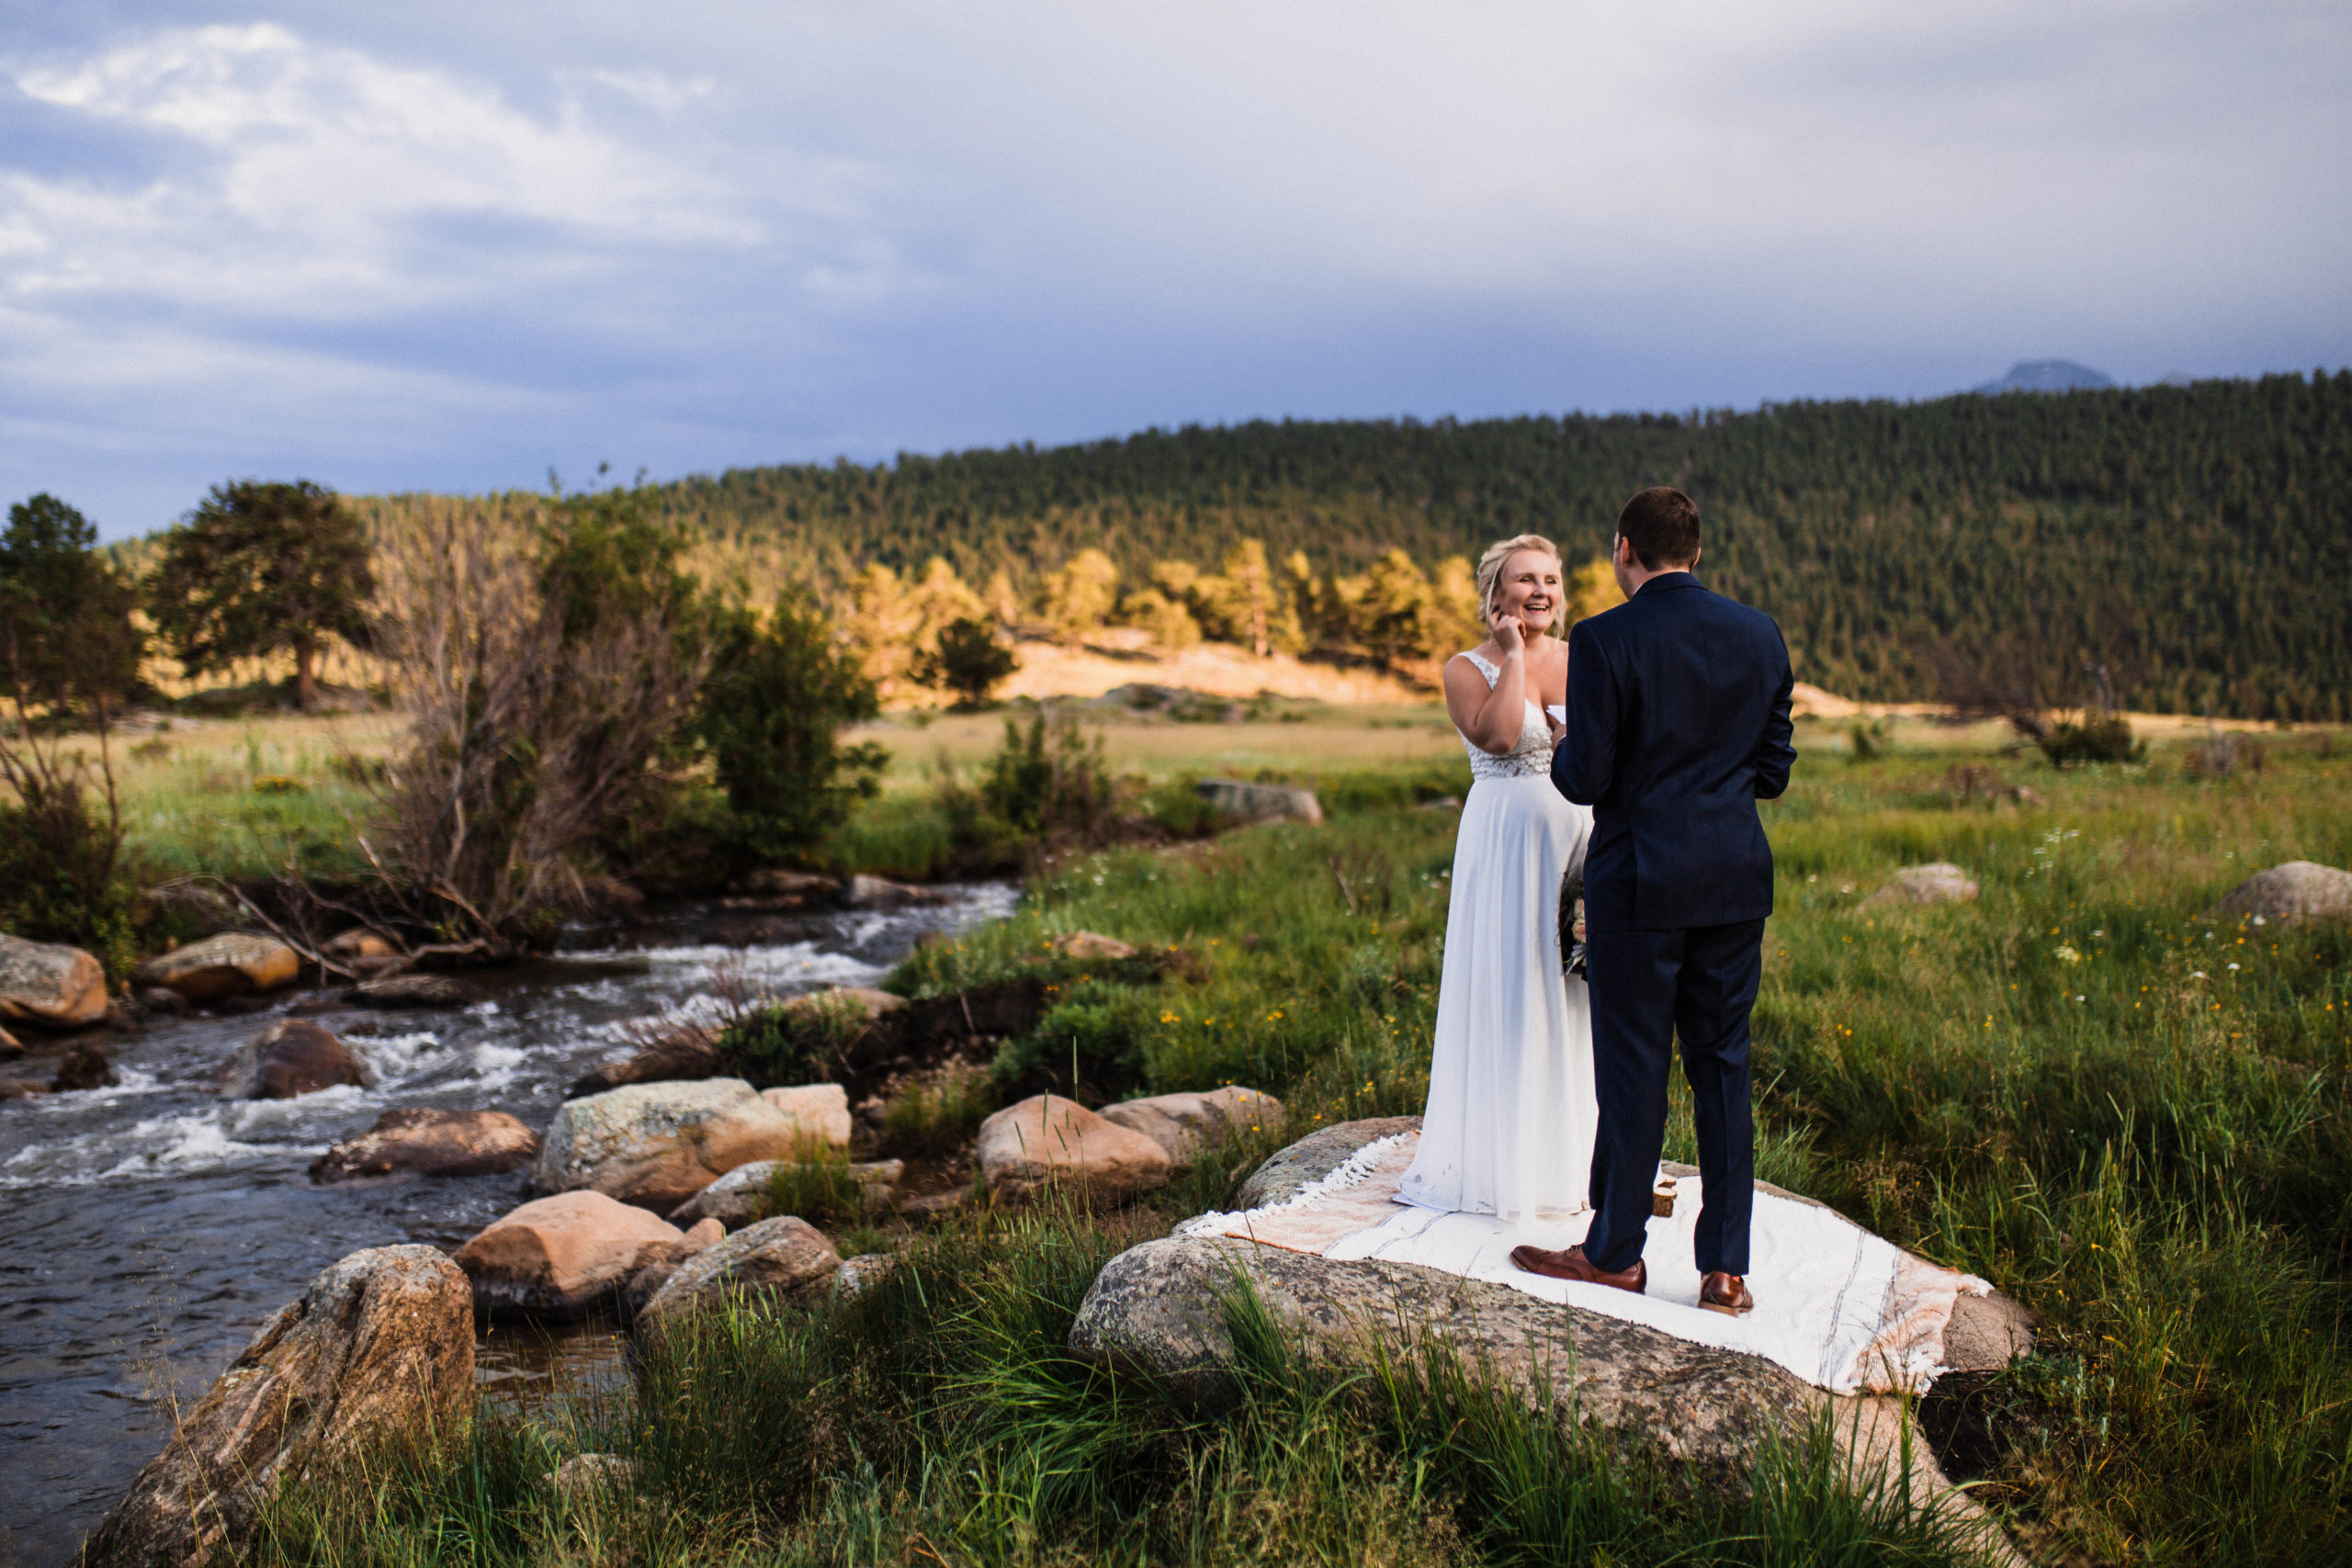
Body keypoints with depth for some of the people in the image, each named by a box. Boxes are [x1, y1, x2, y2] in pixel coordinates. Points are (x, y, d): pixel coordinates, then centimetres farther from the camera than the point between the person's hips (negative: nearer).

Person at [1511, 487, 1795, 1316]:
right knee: (1724, 1066, 10)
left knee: (1633, 1068, 5)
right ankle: (1726, 1266, 15)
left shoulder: (1604, 641, -12)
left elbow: (1586, 779, -13)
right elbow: (1774, 770, 8)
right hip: (1735, 881, 5)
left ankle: (1617, 1251, 19)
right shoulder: (1761, 635, 5)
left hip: (1641, 882, -5)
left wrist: (1564, 751, 8)